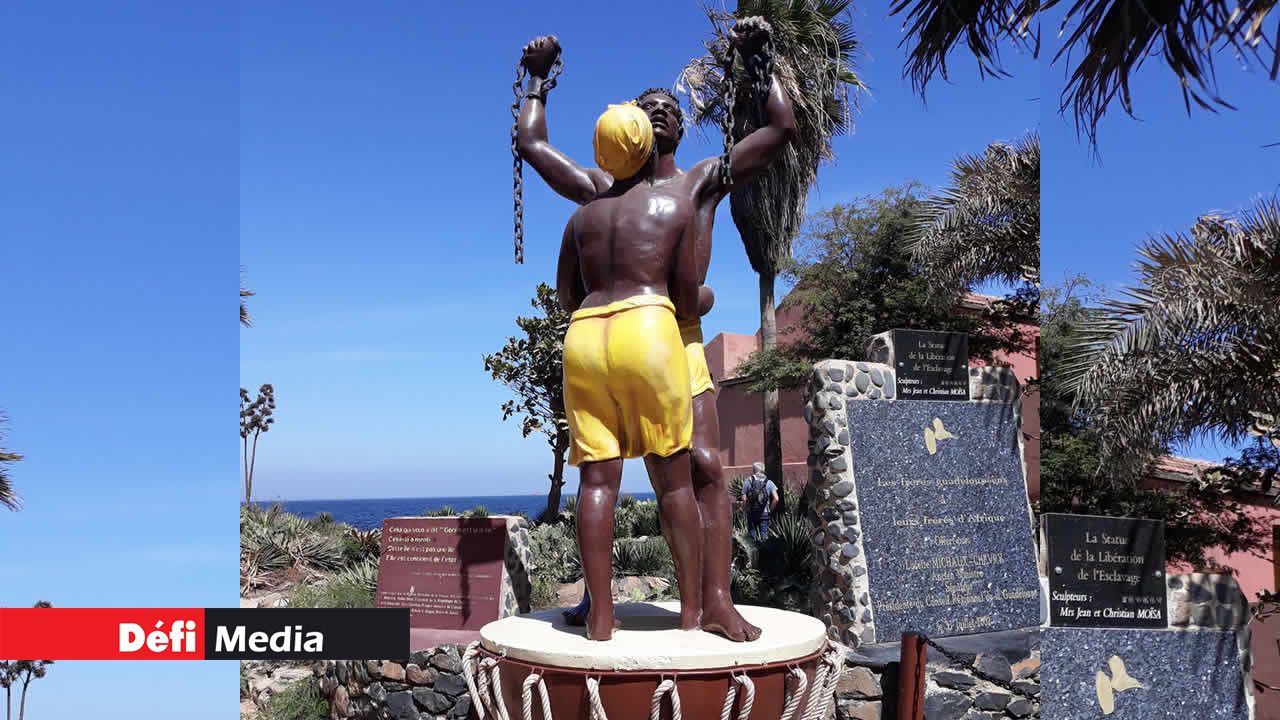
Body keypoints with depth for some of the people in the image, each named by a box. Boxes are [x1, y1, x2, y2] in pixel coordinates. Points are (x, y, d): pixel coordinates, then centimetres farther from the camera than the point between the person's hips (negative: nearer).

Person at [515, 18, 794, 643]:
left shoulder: (703, 182, 13)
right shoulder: (601, 187, 18)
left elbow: (782, 128, 9)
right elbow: (530, 143, 20)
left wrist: (756, 59, 10)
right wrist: (539, 77, 26)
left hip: (680, 340, -2)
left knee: (705, 467, -14)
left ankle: (716, 603, -12)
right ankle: (595, 597, 16)